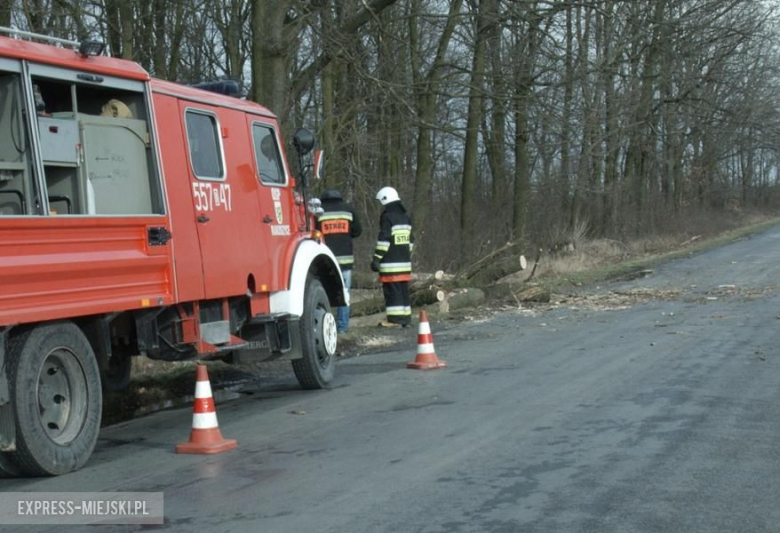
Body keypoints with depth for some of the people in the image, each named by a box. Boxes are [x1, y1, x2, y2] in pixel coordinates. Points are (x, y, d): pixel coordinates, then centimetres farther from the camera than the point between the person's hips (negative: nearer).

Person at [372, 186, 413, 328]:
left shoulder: (387, 217, -9)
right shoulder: (406, 217, 17)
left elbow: (384, 240, -16)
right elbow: (410, 240, 21)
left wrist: (377, 258, -14)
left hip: (390, 263, -8)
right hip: (405, 262, 8)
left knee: (392, 290, -6)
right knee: (403, 290, 10)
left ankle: (395, 319, -9)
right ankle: (406, 318, 12)